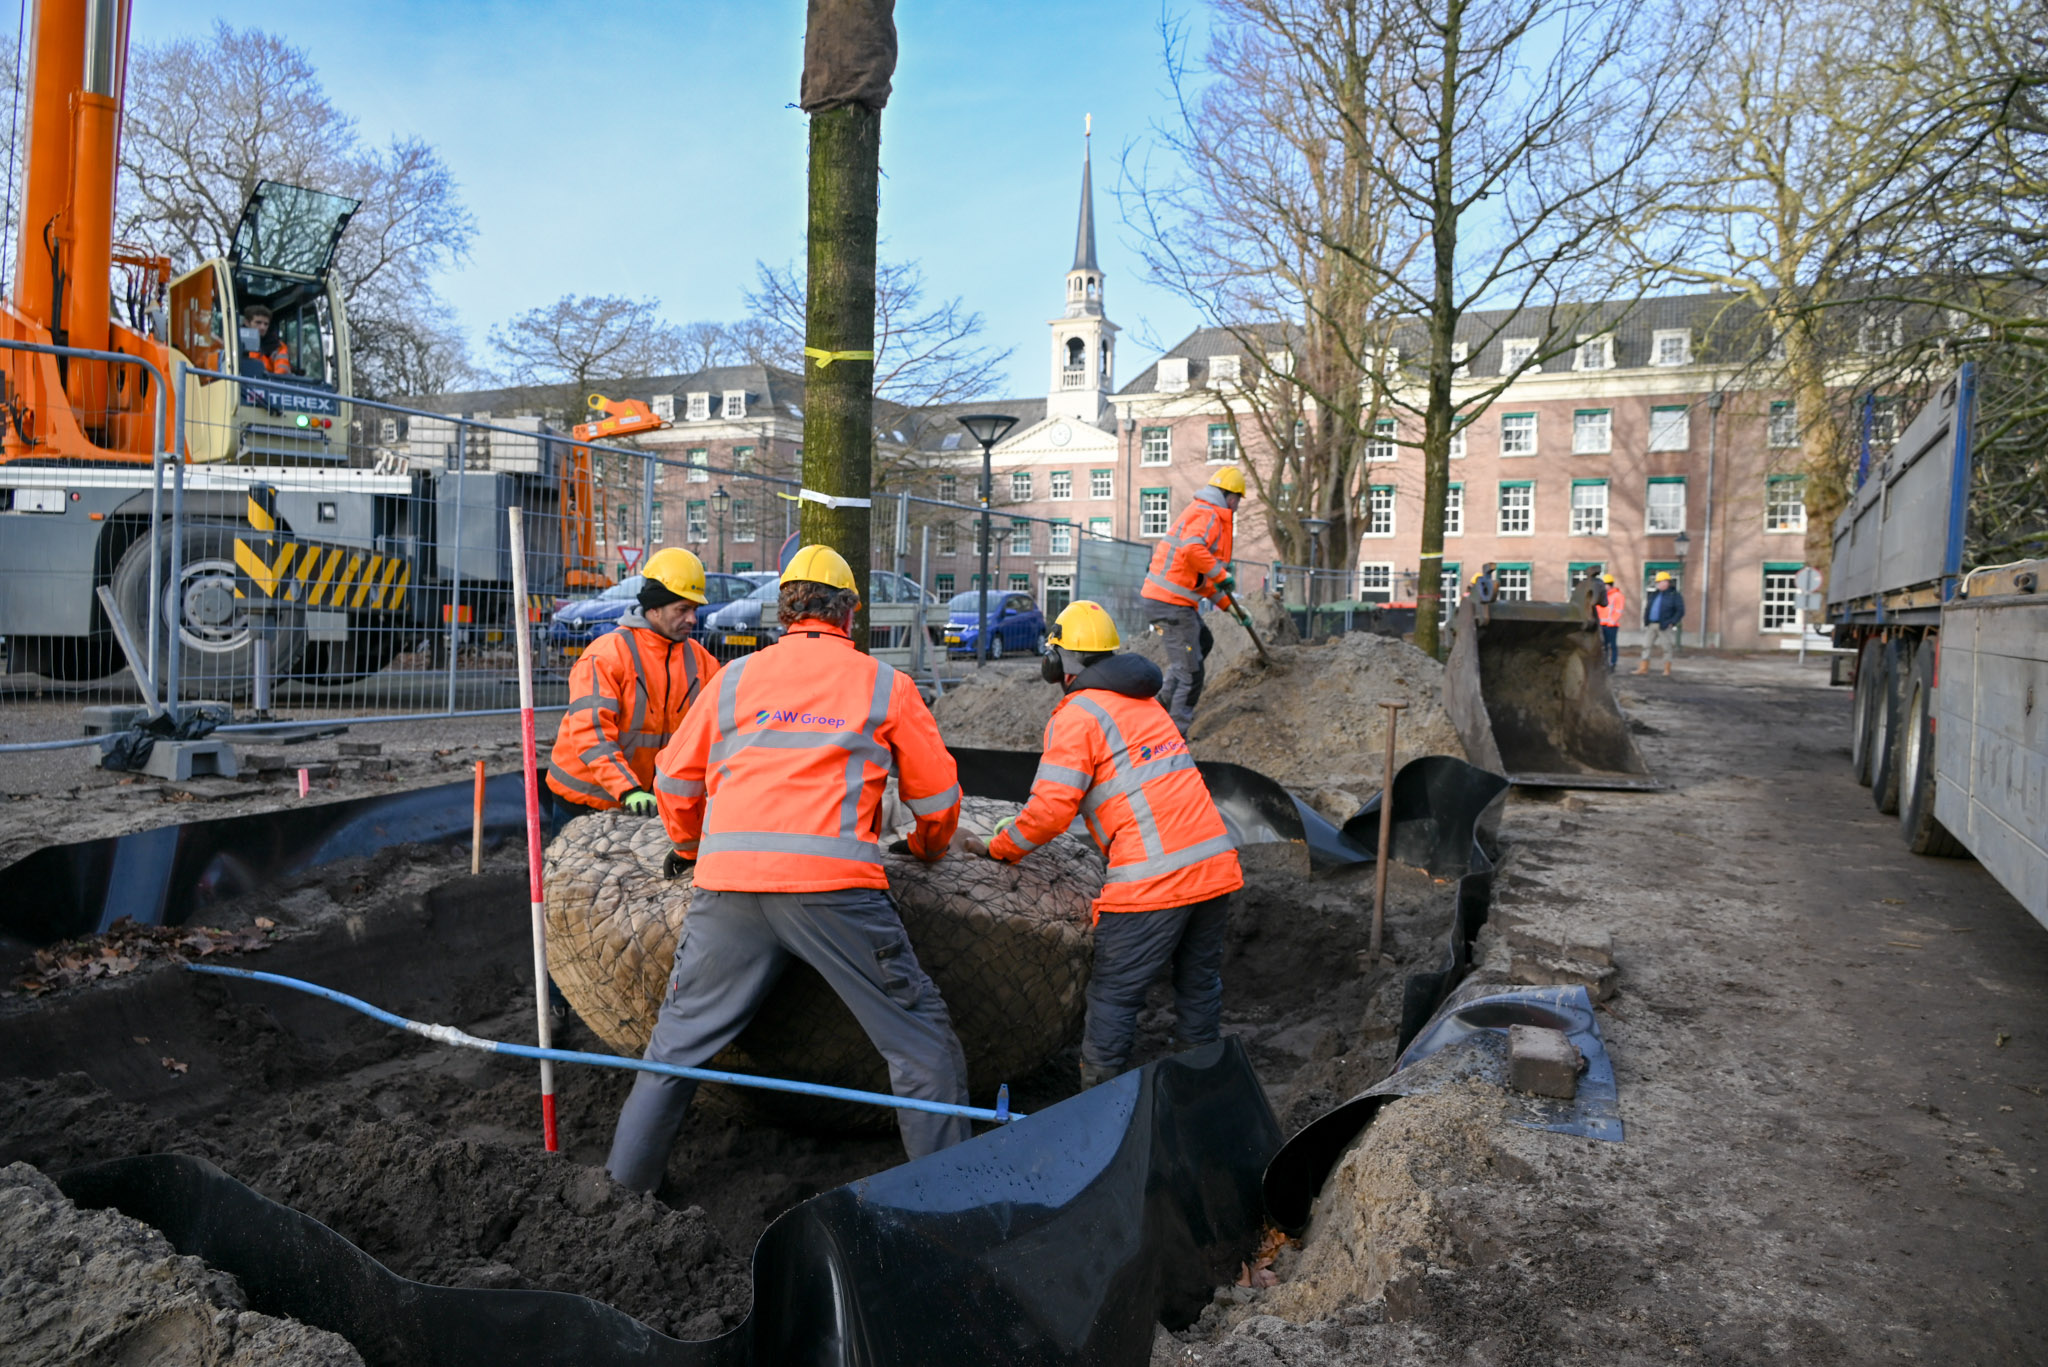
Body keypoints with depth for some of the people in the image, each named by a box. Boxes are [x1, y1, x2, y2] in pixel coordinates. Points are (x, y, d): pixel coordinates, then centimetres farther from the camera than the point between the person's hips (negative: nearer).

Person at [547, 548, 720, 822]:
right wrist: (628, 790, -33)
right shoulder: (607, 654, -16)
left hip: (645, 793, 5)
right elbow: (590, 732, -24)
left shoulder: (699, 660, 4)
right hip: (586, 794, -5)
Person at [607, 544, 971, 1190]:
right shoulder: (885, 684, 12)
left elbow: (676, 779, 25)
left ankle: (627, 1179, 29)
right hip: (835, 882, -2)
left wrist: (688, 846, 44)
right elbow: (937, 797, 17)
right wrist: (928, 849, 39)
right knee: (921, 1040, 9)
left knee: (681, 1036, 20)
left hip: (729, 881, 3)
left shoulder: (736, 677, 18)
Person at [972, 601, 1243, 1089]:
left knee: (1113, 997, 3)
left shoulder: (1077, 715, -4)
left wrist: (1003, 847, 8)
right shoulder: (1146, 702, 21)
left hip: (1152, 879, -8)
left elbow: (1051, 808, -11)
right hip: (1216, 865, 8)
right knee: (1200, 983, 20)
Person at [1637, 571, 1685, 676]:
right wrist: (1646, 620, 8)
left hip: (1665, 626, -7)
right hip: (1653, 625, 7)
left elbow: (1680, 611, -9)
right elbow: (1648, 607, 21)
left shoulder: (1674, 595, -5)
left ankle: (1667, 670, 5)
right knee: (1646, 645, 5)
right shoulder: (1654, 594, 14)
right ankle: (1644, 668, 11)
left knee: (1666, 648, -1)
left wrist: (1672, 622, -16)